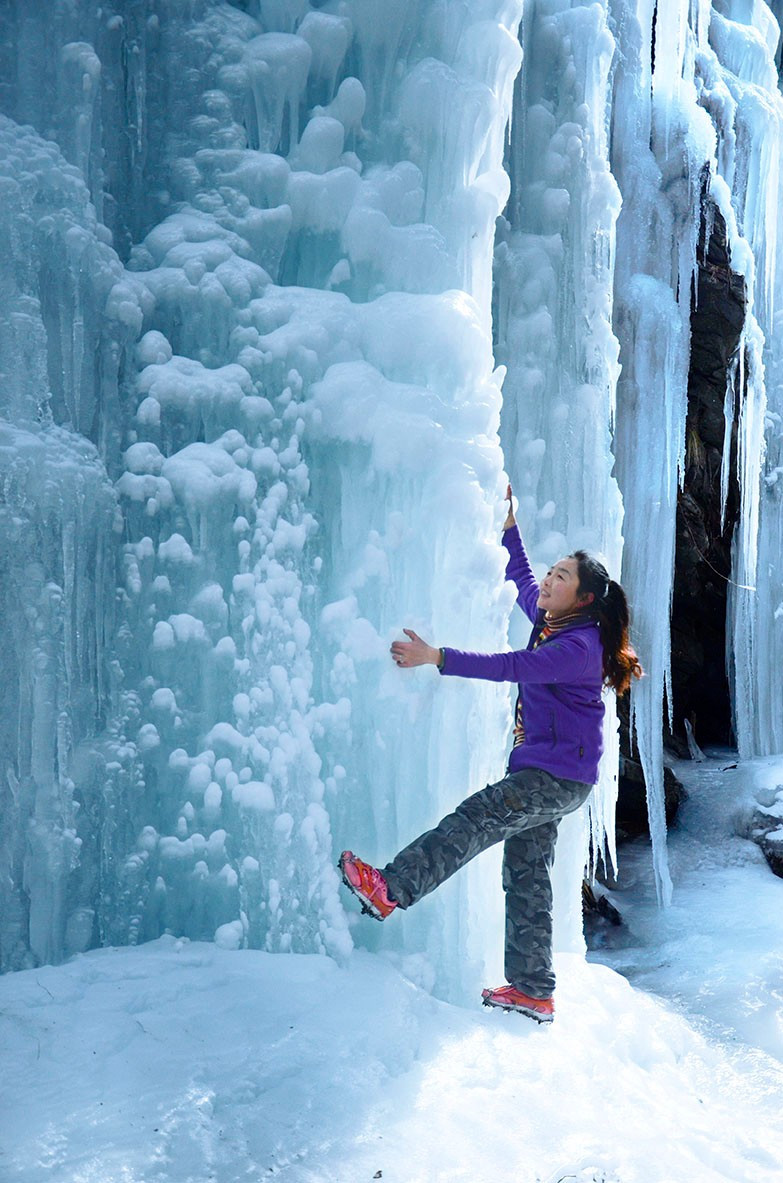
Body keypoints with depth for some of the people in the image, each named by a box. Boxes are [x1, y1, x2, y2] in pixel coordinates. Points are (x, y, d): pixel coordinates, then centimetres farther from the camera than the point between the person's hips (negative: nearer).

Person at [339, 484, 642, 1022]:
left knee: (476, 818, -23)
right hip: (539, 773, 10)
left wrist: (437, 657, -28)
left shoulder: (580, 645, -16)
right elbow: (520, 575, 30)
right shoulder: (553, 623, 12)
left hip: (560, 778, -10)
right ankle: (533, 989, 11)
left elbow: (510, 667, -26)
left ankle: (390, 889, -29)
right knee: (527, 877, 7)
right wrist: (509, 522, 25)